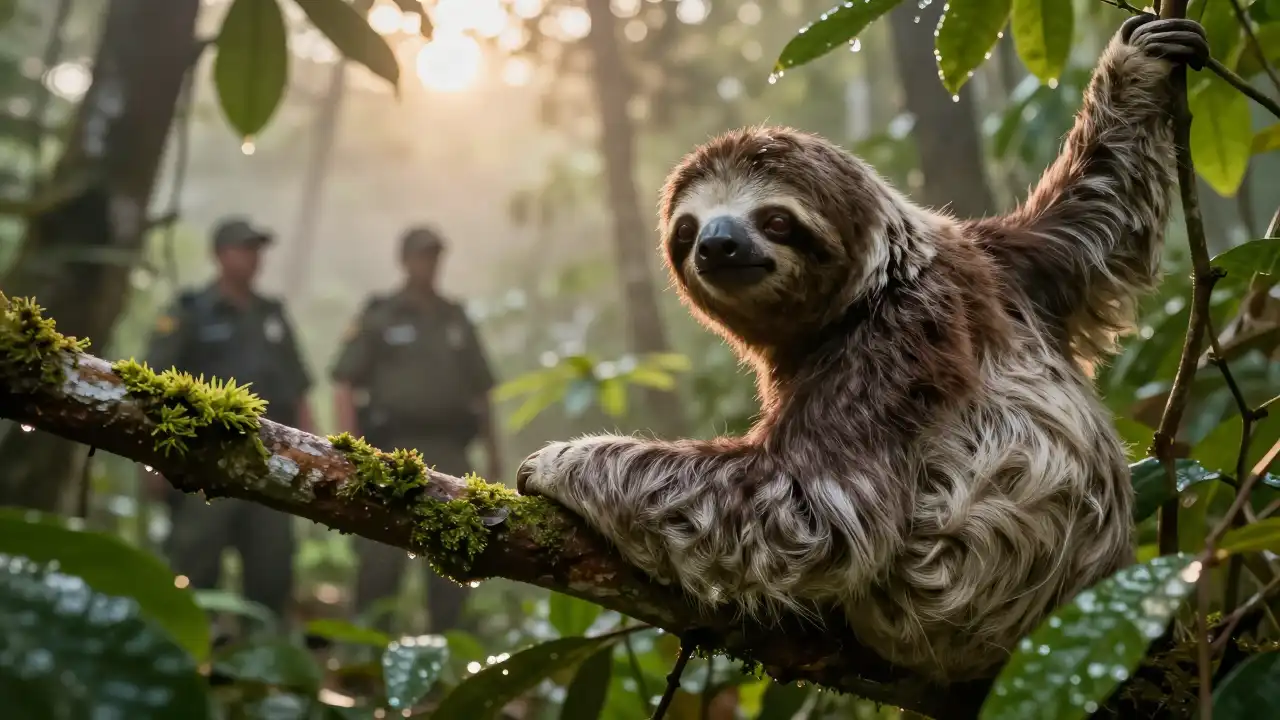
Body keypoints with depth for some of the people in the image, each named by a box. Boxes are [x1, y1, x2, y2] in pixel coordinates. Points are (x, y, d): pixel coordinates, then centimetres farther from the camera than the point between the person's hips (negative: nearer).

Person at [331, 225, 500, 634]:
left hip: (448, 451, 4)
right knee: (380, 559, -4)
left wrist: (493, 455, 11)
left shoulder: (456, 320, 16)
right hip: (393, 448, -4)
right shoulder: (379, 318, 3)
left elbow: (480, 393, 18)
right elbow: (343, 385, -3)